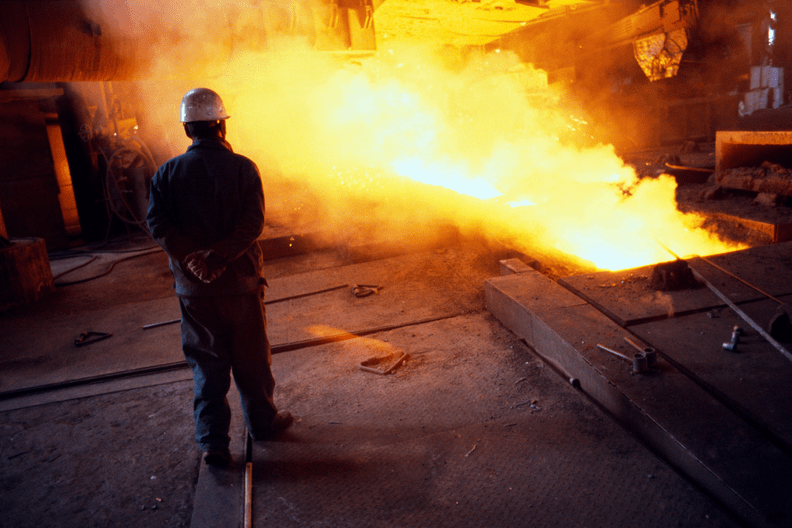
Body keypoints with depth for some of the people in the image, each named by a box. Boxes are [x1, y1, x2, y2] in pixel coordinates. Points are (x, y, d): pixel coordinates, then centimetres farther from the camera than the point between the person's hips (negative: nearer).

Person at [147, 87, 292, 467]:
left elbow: (158, 223, -11)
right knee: (251, 358, 14)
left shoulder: (168, 172, 0)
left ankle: (212, 441, 15)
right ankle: (262, 422, 32)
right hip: (239, 283, -2)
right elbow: (253, 221, -19)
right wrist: (219, 255, -23)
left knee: (206, 364, 13)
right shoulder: (242, 167, -7)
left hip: (193, 289, 2)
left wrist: (192, 257, -18)